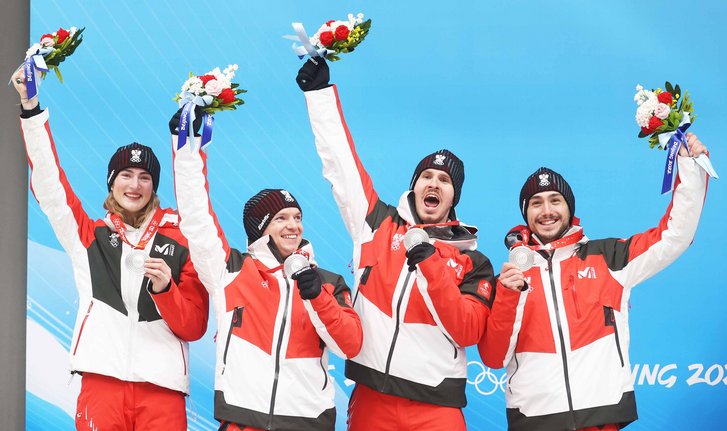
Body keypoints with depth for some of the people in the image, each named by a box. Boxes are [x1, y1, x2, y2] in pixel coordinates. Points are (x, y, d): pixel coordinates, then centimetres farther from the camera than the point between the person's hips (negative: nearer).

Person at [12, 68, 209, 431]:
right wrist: (30, 108, -2)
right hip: (102, 383, 0)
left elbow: (193, 327, 8)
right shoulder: (88, 236, 14)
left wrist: (164, 289, -11)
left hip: (162, 388, 0)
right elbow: (47, 182, 5)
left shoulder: (180, 243, 10)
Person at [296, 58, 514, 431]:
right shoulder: (378, 224, 10)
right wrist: (320, 90, 11)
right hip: (371, 396, 2)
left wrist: (432, 266, -15)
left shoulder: (473, 262, 6)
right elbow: (340, 161, 12)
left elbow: (468, 332, -7)